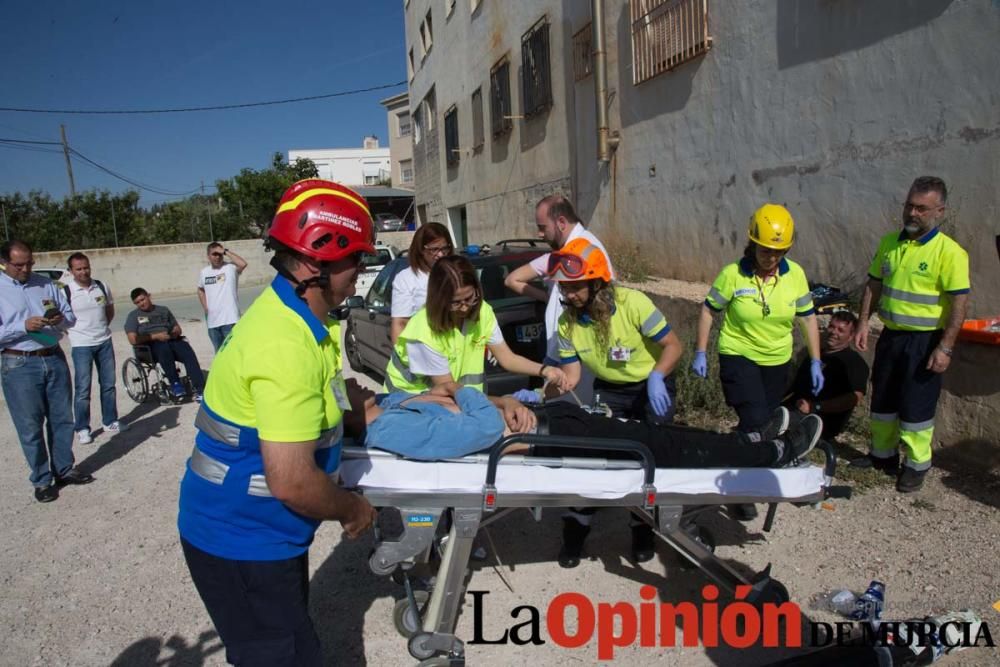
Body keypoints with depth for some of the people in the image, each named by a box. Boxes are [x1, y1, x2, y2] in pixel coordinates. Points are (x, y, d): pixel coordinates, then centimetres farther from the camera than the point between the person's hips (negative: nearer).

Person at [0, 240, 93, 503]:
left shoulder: (45, 284, 7)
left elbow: (70, 316, 9)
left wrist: (61, 320, -12)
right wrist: (23, 326, -21)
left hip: (55, 359, 4)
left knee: (62, 419, 13)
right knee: (31, 427, 4)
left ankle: (64, 469, 28)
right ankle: (41, 480, 16)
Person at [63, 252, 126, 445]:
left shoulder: (101, 286, 1)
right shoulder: (65, 292, -11)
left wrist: (101, 327, 6)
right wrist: (80, 330, -5)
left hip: (105, 342, 4)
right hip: (81, 346, -4)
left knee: (108, 384, 12)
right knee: (82, 389, 0)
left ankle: (110, 422, 25)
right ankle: (82, 428, 11)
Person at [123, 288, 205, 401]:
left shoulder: (163, 310, 22)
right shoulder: (133, 316, 11)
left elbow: (178, 328, 23)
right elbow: (133, 339, -3)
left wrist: (175, 332, -3)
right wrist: (156, 336, -15)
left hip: (171, 340, 3)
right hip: (150, 346, -3)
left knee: (189, 352, -31)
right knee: (164, 347, -41)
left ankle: (198, 389, -40)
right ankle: (175, 384, -36)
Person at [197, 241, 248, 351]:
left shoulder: (230, 267, -5)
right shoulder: (204, 272, 9)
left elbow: (243, 264, -28)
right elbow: (201, 290, 25)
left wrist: (226, 251, -17)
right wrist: (205, 307, 10)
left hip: (230, 319, -5)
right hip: (212, 321, 5)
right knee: (219, 352, 17)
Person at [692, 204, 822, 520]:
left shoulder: (795, 274, -6)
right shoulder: (733, 274, -15)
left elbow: (807, 317, 3)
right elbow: (709, 310, -4)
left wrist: (816, 362, 2)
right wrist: (700, 353, -7)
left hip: (777, 361, 4)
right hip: (738, 356, -4)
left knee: (765, 423, 13)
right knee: (754, 420, -15)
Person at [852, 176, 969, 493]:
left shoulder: (950, 252, -14)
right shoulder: (889, 242, 5)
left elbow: (959, 302, -17)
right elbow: (874, 285, 11)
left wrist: (945, 348, -20)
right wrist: (863, 323, 3)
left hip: (925, 340, -6)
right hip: (891, 335, 6)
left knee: (916, 407, 2)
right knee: (882, 399, 16)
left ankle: (917, 465, 19)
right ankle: (883, 455, 32)